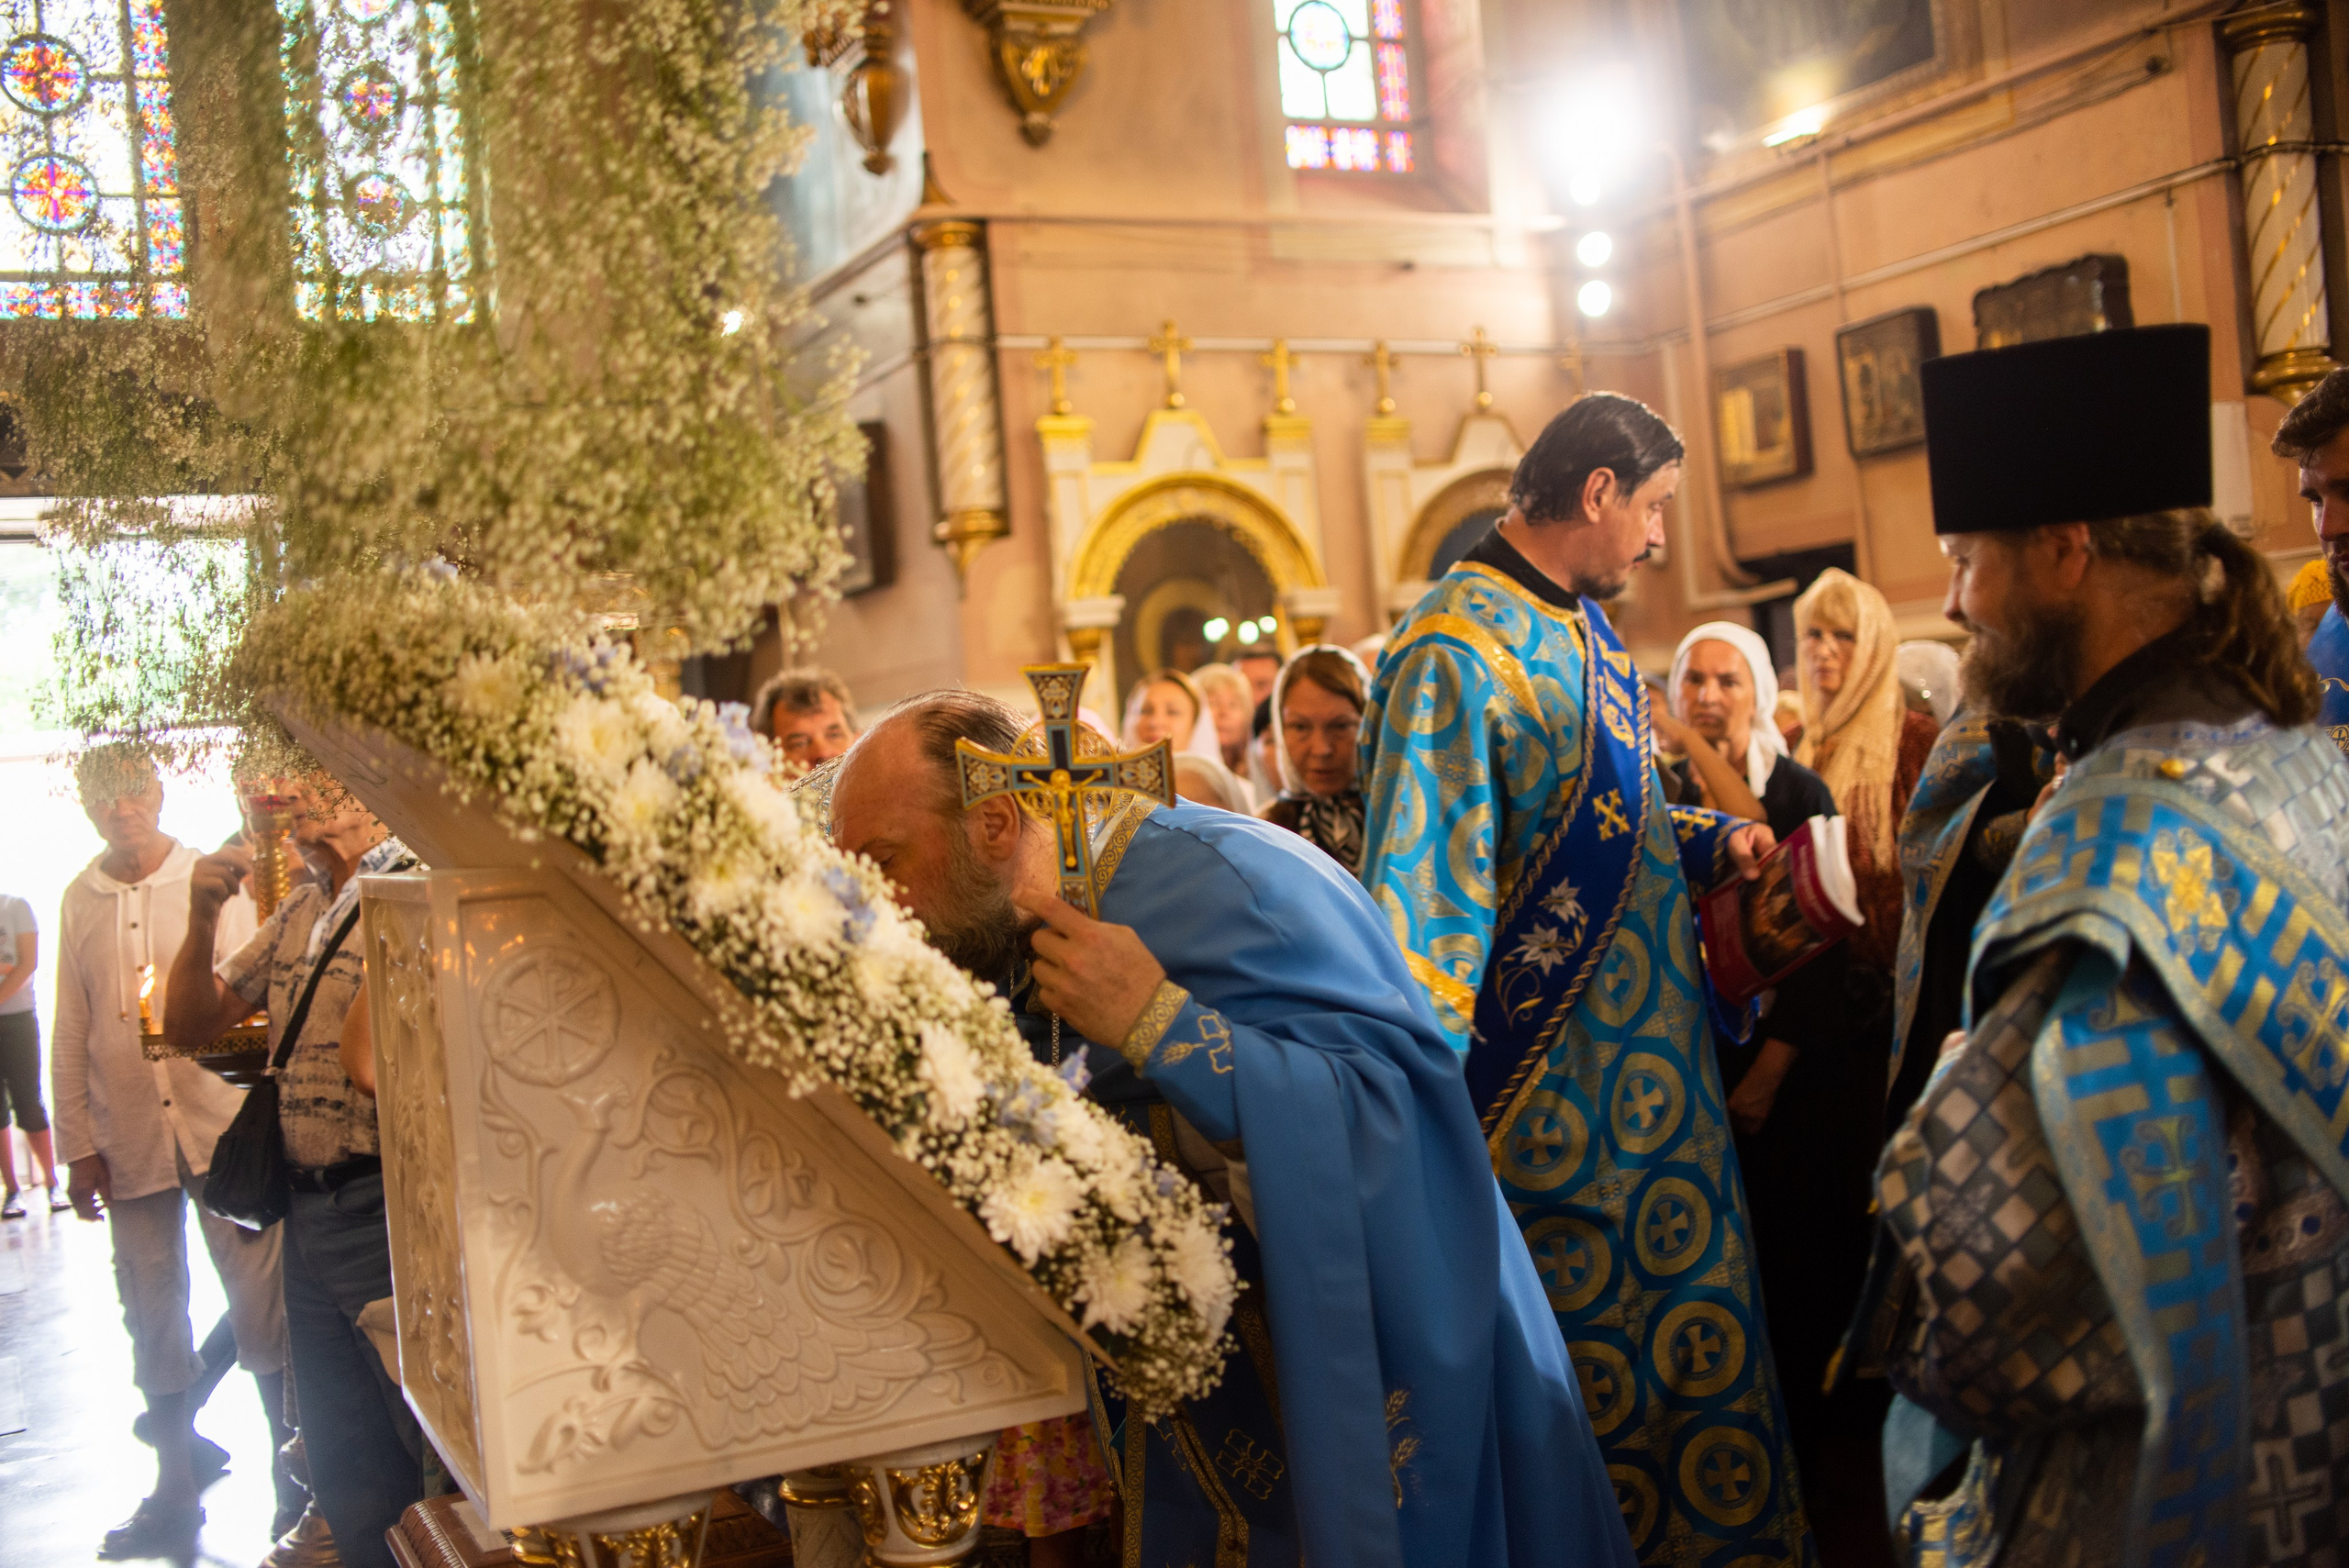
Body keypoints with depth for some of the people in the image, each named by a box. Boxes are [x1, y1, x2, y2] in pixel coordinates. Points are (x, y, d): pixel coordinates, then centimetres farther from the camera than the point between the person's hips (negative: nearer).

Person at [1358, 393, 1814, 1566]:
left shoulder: (1584, 628, 9)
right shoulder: (1456, 654, -20)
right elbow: (1426, 886, -22)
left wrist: (1710, 840, 4)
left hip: (1654, 1059, 9)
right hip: (1554, 1087, -9)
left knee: (1689, 1328, 19)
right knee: (1591, 1359, 6)